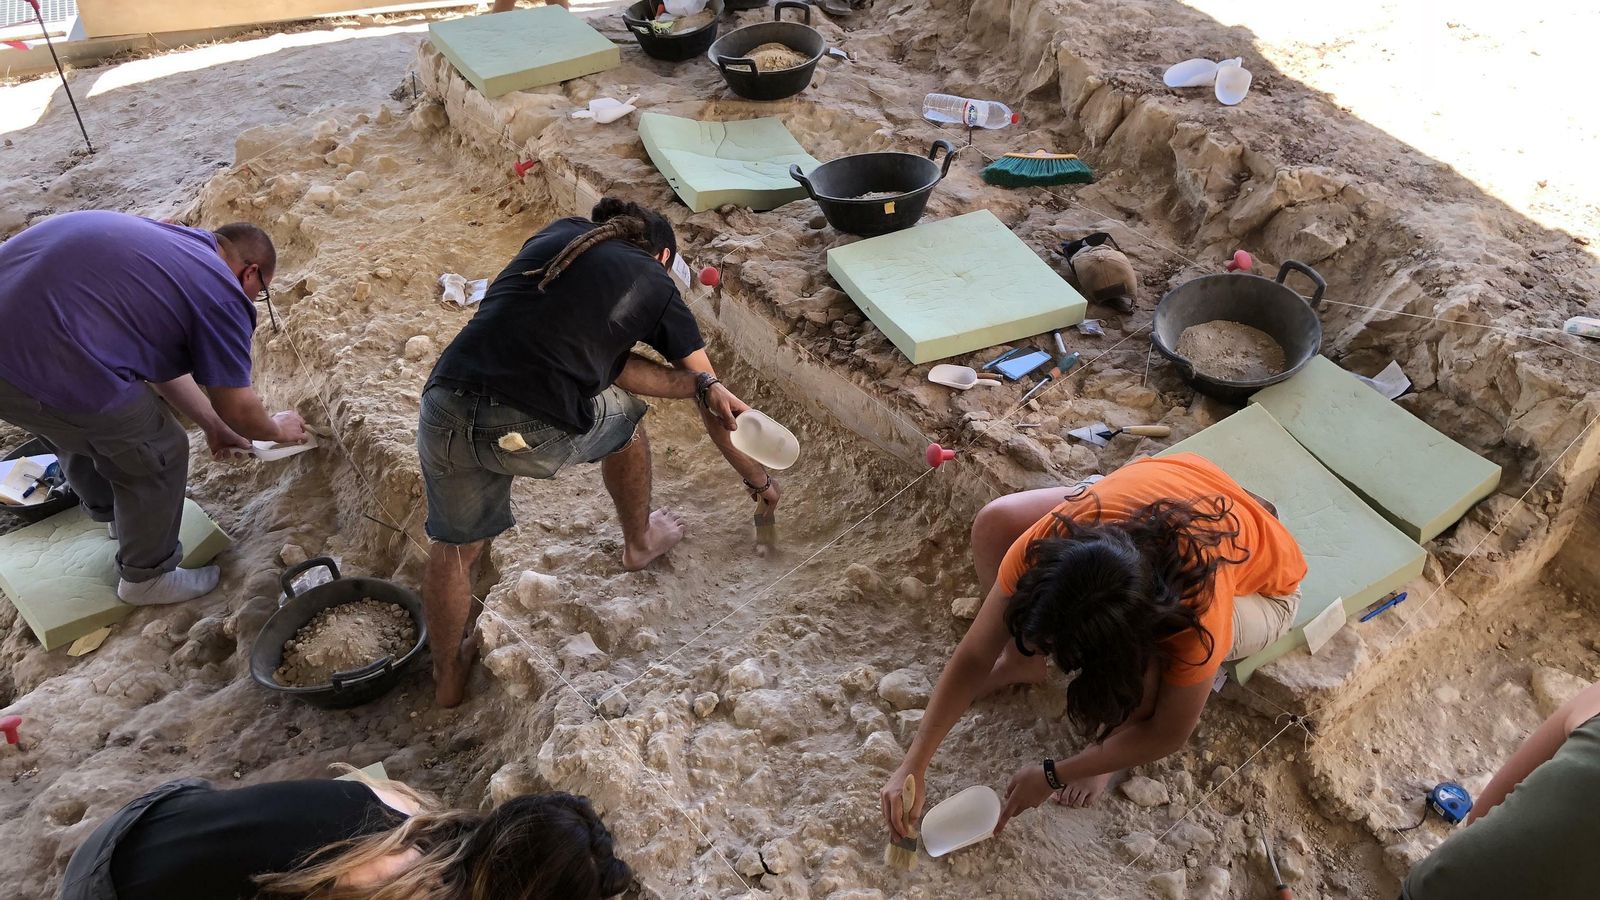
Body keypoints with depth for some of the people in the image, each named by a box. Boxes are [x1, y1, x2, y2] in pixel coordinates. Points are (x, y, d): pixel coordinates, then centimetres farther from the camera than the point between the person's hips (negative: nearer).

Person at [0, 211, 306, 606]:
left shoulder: (163, 244, 23)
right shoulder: (222, 294, -2)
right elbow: (238, 409, 6)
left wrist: (212, 425, 40)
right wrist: (278, 429, 27)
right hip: (41, 365, -9)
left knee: (80, 429, 35)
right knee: (159, 454, 13)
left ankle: (113, 514, 61)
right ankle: (147, 577, 32)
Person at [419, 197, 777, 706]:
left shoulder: (557, 234, 22)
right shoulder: (655, 286, 13)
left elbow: (602, 359, 17)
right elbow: (716, 411, 22)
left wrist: (699, 387, 10)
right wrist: (757, 478, 37)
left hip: (446, 410, 3)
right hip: (538, 435, -3)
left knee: (455, 546, 26)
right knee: (624, 420, 29)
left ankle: (448, 675, 39)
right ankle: (639, 542, 50)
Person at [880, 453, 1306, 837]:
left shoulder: (1197, 617, -43)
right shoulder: (1053, 538, -36)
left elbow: (1168, 735, -24)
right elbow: (974, 655, -24)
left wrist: (1052, 775, -19)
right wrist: (913, 766, -23)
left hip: (1262, 587, -3)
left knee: (1146, 664, -36)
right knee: (995, 522, -18)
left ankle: (1114, 736, -1)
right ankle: (1021, 663, 5)